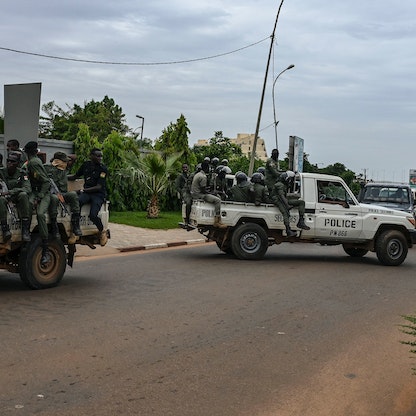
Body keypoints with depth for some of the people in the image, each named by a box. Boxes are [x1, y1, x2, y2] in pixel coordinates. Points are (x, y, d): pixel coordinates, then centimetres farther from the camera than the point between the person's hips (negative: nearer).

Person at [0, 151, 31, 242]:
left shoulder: (21, 173, 0)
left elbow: (27, 189, -14)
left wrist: (10, 192, -27)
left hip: (17, 198, 0)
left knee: (23, 195, -33)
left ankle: (25, 229, -33)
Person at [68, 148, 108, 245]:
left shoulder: (103, 169, -7)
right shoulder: (86, 165, 8)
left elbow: (99, 187, -14)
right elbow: (75, 176, 23)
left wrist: (83, 190, -20)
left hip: (98, 194, -4)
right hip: (86, 192, 4)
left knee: (93, 215, -27)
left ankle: (102, 231, 5)